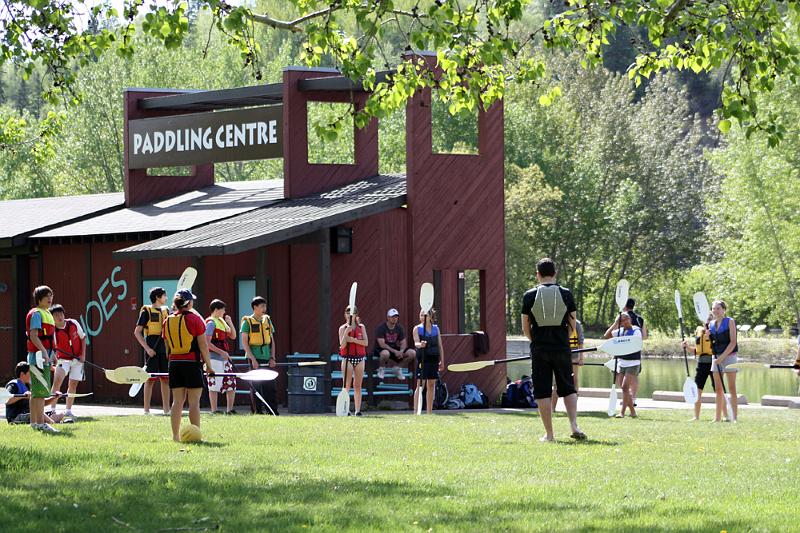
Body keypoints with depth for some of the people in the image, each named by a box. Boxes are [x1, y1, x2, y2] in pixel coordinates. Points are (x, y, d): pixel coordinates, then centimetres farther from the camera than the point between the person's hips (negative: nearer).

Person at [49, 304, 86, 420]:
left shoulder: (73, 323, -8)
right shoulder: (53, 331, -17)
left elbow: (83, 338, 5)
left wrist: (83, 355, -2)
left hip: (77, 359, 3)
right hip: (63, 359, -3)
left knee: (73, 385, 7)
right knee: (57, 381, -21)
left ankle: (68, 411, 17)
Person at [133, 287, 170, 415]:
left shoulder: (165, 311, 15)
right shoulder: (146, 311, -4)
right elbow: (137, 332, -7)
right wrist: (147, 348, -14)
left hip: (164, 350, 6)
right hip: (152, 351, -6)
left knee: (166, 379, 6)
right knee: (150, 379, -4)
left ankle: (166, 409, 10)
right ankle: (146, 409, 0)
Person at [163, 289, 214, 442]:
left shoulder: (167, 321, 7)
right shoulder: (194, 319, -7)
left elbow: (167, 347, 11)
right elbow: (203, 345, -7)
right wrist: (209, 365, 0)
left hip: (174, 364, 5)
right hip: (192, 363, -5)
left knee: (177, 401, 8)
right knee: (194, 401, -2)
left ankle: (176, 436, 6)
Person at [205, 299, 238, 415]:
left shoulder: (222, 321, 16)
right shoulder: (211, 323, -10)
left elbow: (233, 336, 19)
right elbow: (207, 343, -17)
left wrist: (230, 323, 5)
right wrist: (221, 352, -21)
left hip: (225, 357, 9)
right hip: (214, 357, -9)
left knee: (231, 384, 8)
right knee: (214, 385, -4)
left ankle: (230, 409, 15)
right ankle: (214, 410, 0)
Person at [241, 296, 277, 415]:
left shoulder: (267, 320, 12)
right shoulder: (247, 322, -3)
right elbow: (244, 342, -6)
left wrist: (272, 357, 5)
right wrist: (253, 359, -13)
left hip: (266, 359, 4)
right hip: (255, 358, -4)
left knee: (270, 385, 1)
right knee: (256, 385, -2)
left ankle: (272, 410, 4)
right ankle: (258, 411, 4)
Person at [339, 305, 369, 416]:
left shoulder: (361, 327, 8)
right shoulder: (343, 328, 1)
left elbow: (366, 342, -2)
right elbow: (342, 345, -8)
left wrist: (354, 340, -15)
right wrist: (346, 332, -20)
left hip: (359, 358, 2)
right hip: (347, 358, -2)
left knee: (358, 385, 4)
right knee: (346, 385, -7)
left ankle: (358, 410, 5)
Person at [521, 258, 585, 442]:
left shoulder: (530, 296, -2)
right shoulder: (566, 294, 0)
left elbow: (525, 328, 2)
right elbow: (572, 325, 4)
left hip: (539, 350, -1)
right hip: (562, 349, 1)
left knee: (542, 392, 4)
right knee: (568, 389, 12)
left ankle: (549, 434, 3)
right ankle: (574, 425, -4)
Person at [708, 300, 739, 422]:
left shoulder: (730, 322, -5)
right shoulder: (711, 324, 11)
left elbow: (732, 342, -12)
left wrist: (722, 357, -17)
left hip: (729, 356, -6)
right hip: (716, 357, 6)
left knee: (731, 388, -6)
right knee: (718, 389, 6)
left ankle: (735, 417, -7)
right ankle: (718, 417, 9)